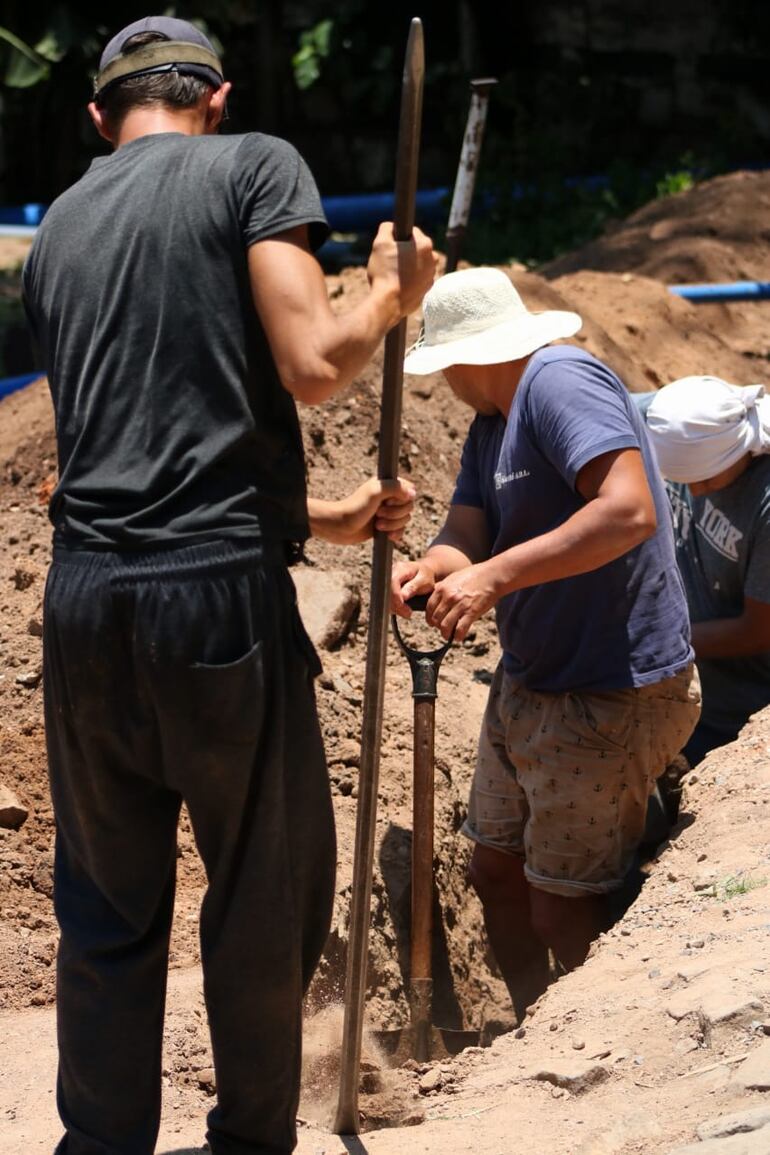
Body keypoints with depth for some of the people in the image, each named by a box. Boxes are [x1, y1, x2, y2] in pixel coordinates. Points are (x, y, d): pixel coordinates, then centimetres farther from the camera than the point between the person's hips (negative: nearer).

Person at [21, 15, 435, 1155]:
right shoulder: (254, 165, 1)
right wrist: (391, 294, 10)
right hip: (221, 592, -5)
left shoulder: (57, 229, 18)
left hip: (85, 594, 5)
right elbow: (313, 366, -11)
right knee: (265, 902, 10)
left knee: (106, 912, 14)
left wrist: (317, 515, 31)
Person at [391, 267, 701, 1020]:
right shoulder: (491, 426, 12)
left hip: (609, 698, -10)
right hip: (526, 683, 10)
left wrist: (493, 577, -34)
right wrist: (430, 568, -24)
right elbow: (465, 535, 0)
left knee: (562, 910, -2)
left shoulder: (562, 382, -19)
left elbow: (629, 511, -33)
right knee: (498, 871, 18)